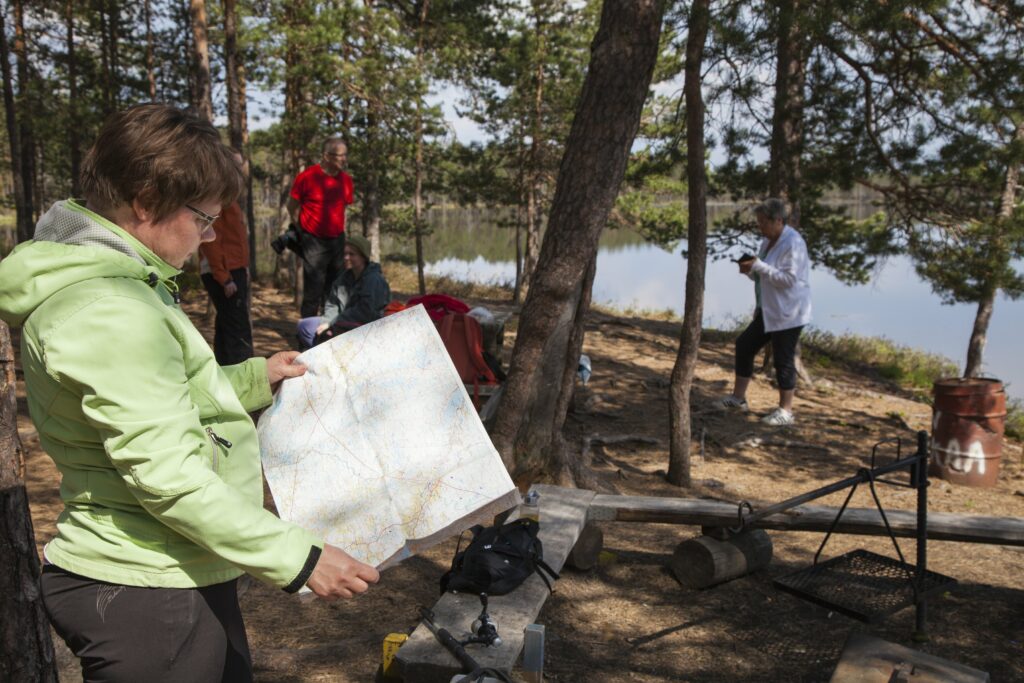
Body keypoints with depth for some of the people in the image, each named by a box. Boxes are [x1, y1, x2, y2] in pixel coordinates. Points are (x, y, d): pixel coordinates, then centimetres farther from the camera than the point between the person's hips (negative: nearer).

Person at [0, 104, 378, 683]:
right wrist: (298, 558, -23)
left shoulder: (114, 285, 9)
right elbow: (166, 475, -27)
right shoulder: (108, 314, -24)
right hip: (146, 596, -10)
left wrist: (253, 379, 13)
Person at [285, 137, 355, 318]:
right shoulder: (307, 177, -12)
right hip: (314, 242, -5)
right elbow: (292, 206, -1)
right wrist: (303, 230, 5)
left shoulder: (346, 179, 3)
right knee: (313, 291, -3)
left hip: (337, 240, 5)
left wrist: (336, 226, 14)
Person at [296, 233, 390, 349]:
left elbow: (364, 312, -21)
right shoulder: (345, 277, 11)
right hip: (343, 324, 9)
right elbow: (332, 304, 13)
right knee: (304, 325, 1)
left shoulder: (374, 280, -15)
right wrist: (328, 322, -9)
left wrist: (332, 324, -17)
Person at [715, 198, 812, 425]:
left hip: (787, 313, -10)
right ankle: (738, 397, 22)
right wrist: (750, 270, -3)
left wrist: (758, 266, -24)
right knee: (744, 345, 11)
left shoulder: (792, 243, -17)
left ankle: (785, 411, 7)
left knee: (783, 358, -4)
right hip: (768, 310, 10)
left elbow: (788, 279, -25)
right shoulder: (768, 241, 11)